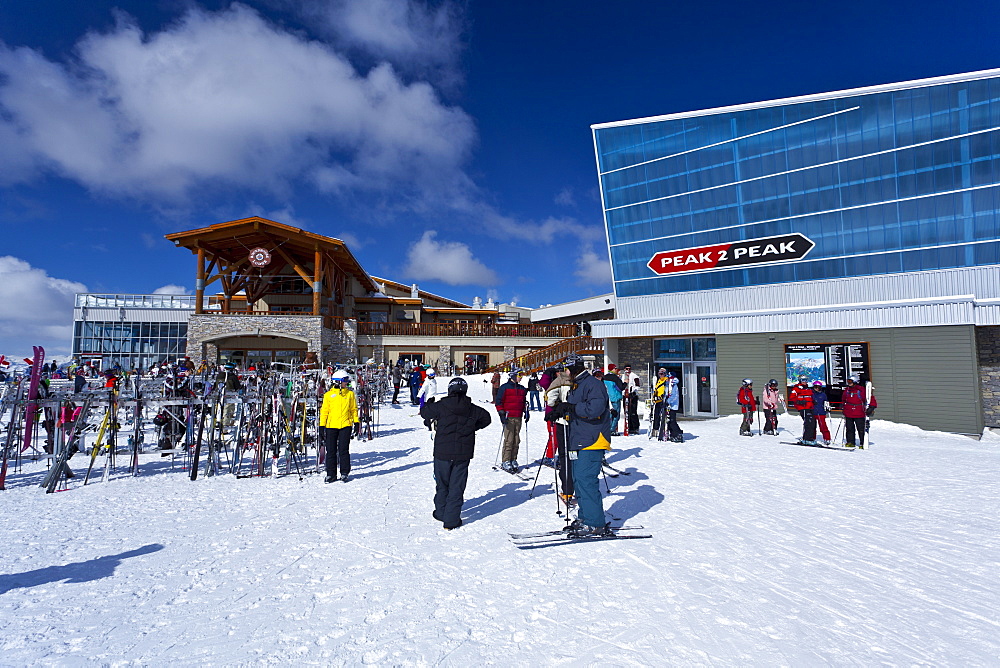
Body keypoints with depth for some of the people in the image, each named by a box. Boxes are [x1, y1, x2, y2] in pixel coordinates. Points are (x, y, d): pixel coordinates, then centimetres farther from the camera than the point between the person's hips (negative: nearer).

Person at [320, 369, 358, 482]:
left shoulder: (350, 394, 7)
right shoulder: (328, 395, 4)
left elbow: (354, 409, 11)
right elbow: (324, 411, 7)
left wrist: (356, 422, 4)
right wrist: (322, 426, 3)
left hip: (345, 425, 0)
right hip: (331, 426, 0)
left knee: (344, 450, 1)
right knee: (331, 451, 6)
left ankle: (344, 473, 12)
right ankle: (331, 473, 16)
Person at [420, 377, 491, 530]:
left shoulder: (441, 406, -8)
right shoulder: (473, 410, -1)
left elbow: (424, 412, 6)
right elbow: (486, 418, 16)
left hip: (442, 453, -1)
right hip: (463, 455, 1)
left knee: (442, 484, 17)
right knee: (457, 487, 7)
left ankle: (441, 513, 32)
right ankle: (451, 520, 9)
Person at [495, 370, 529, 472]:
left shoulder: (522, 389, 17)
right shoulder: (504, 387, -2)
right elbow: (498, 402, -3)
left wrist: (526, 412, 15)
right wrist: (501, 414, -11)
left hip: (518, 418, 6)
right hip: (508, 418, -6)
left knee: (516, 440, 5)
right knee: (509, 440, -8)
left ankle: (513, 460, 14)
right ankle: (505, 462, -2)